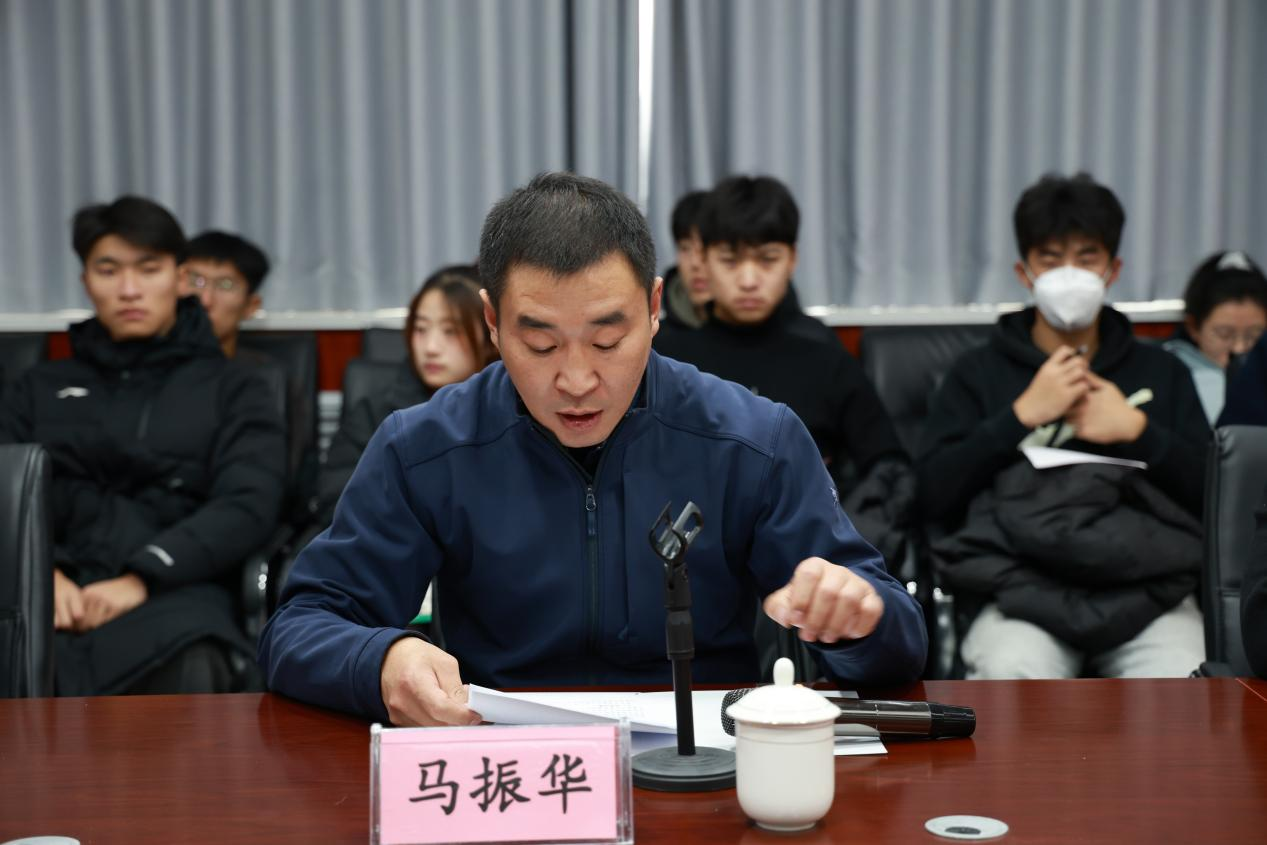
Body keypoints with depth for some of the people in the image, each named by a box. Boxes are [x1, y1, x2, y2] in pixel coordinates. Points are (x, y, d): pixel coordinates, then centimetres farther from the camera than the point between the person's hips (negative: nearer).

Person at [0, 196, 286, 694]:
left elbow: (248, 504, 3)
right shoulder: (41, 388, 27)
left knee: (186, 673, -40)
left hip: (175, 594, -1)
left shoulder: (233, 390, 19)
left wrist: (143, 578, -13)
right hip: (59, 596, 1)